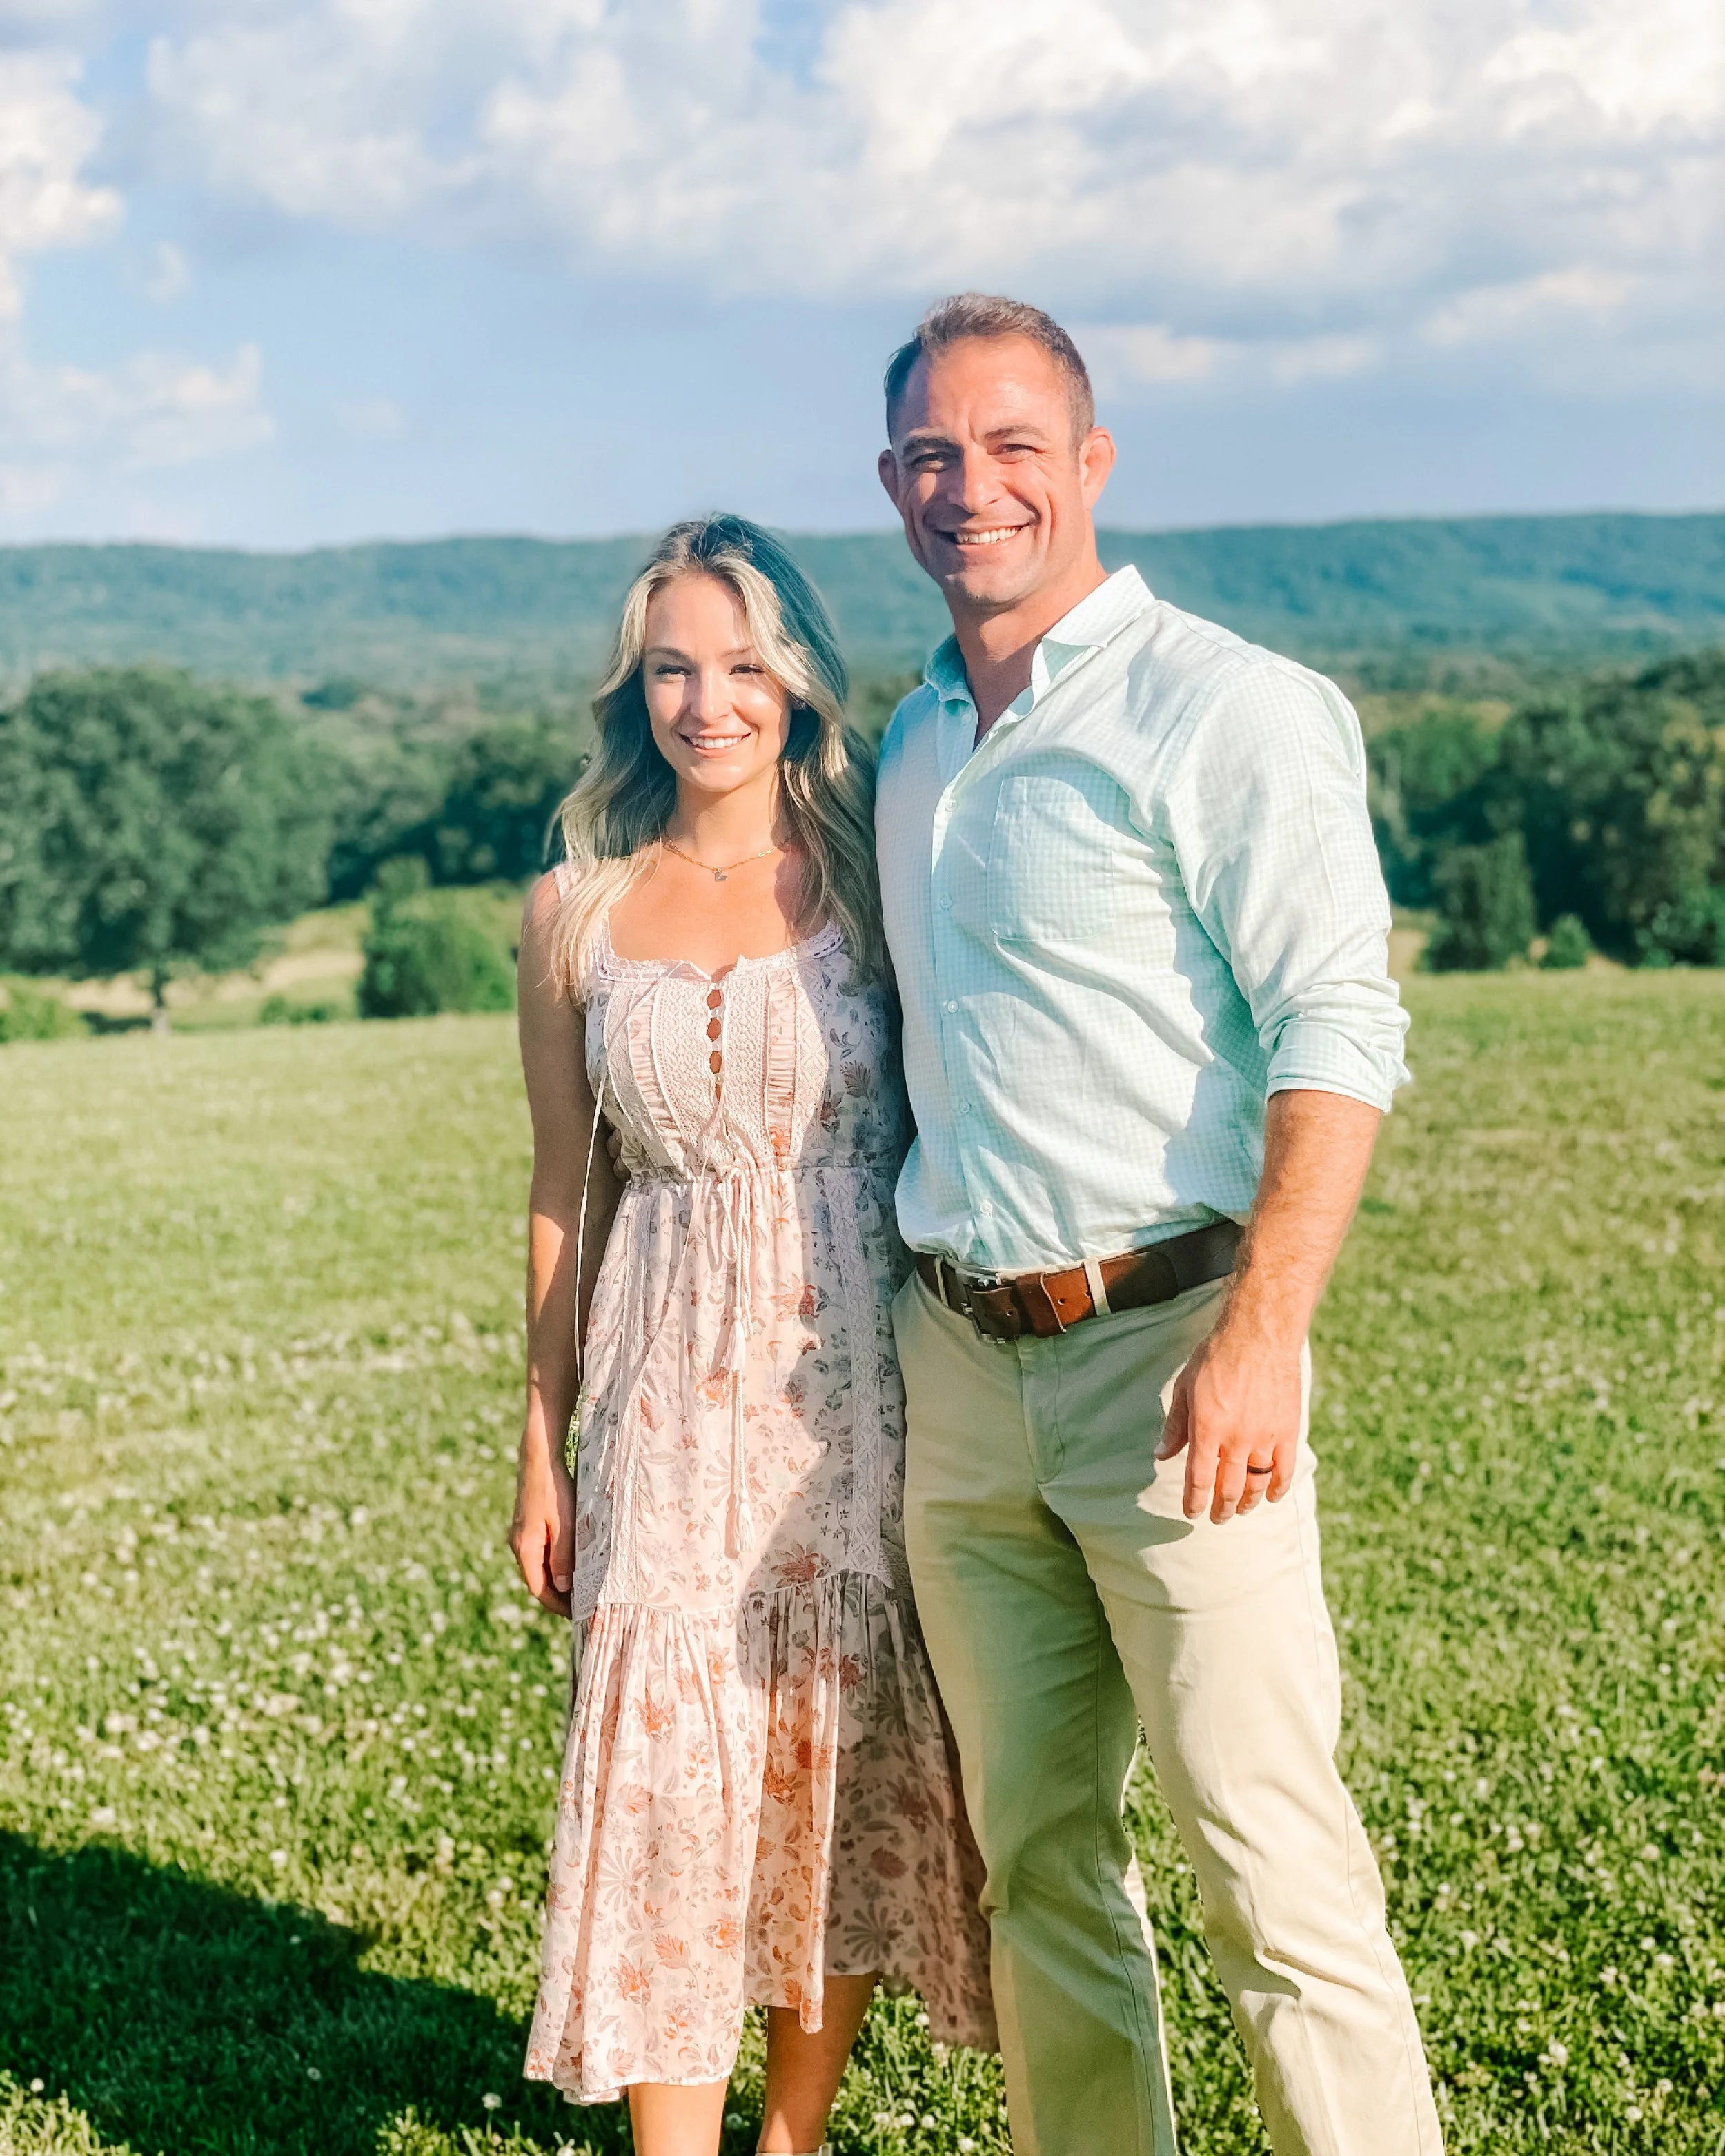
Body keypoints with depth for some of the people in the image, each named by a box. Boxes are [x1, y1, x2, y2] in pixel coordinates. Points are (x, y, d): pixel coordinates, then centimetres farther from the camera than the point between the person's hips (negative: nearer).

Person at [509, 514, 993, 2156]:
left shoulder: (871, 881, -1)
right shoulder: (575, 913, 3)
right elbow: (564, 1193, 8)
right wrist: (544, 1448, 8)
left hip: (864, 1385, 0)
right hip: (672, 1403, 0)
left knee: (848, 1772, 8)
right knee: (671, 1778, -1)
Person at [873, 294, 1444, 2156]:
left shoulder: (1219, 708, -7)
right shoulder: (912, 741, 15)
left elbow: (1340, 1035, -15)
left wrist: (1260, 1337, -25)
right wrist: (900, 1327, 16)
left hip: (1160, 1346, -6)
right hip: (956, 1368, 7)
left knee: (1270, 1855, -6)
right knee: (1035, 1858, 12)